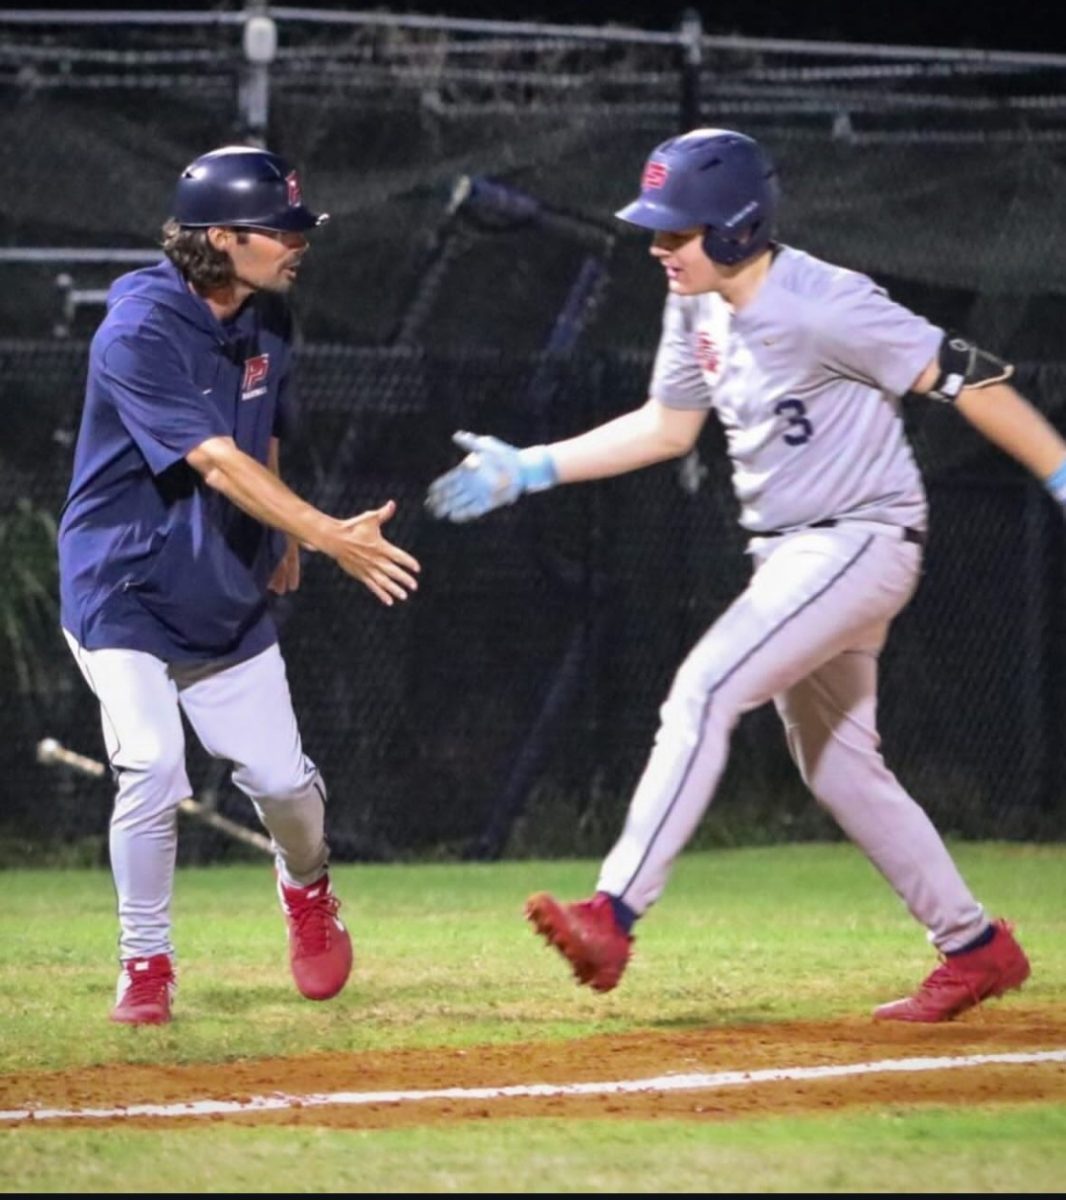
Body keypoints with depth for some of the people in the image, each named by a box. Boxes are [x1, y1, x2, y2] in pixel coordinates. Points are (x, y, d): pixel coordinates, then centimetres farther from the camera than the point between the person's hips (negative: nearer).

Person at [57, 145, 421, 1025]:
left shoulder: (267, 319, 1)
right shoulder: (139, 333, -24)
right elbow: (217, 463, -32)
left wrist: (283, 539, 17)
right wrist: (327, 534, -39)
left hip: (230, 599, 6)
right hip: (126, 590, -6)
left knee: (280, 777, 4)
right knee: (153, 771, -19)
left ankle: (307, 889, 37)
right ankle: (146, 963, 0)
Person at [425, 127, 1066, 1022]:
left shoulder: (822, 306, -22)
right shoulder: (698, 308, 3)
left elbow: (966, 377, -19)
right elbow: (668, 426, 17)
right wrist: (527, 470, 11)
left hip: (860, 540, -9)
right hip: (790, 557, 9)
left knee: (703, 694, -22)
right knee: (838, 768, 14)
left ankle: (613, 917, -27)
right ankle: (975, 947, 25)